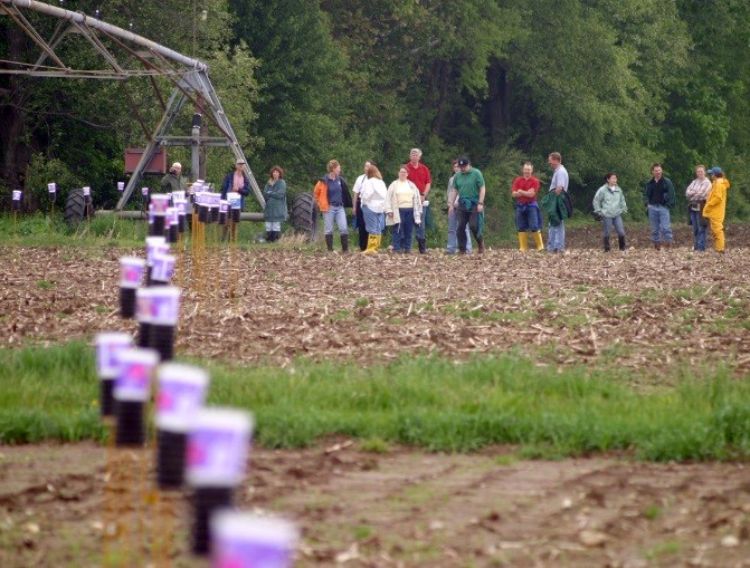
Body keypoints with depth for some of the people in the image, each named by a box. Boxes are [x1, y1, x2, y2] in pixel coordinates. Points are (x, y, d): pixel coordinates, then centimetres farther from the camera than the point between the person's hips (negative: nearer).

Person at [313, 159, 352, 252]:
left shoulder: (340, 180, 5)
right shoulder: (324, 181, -8)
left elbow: (345, 193, 17)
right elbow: (316, 193, 3)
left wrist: (348, 204, 13)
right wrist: (321, 204, 3)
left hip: (340, 207, 4)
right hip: (329, 208, -4)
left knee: (344, 229, -3)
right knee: (329, 230, 4)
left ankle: (345, 249, 1)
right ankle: (330, 250, 9)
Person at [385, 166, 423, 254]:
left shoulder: (412, 185, 15)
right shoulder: (394, 185, 6)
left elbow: (417, 198, 15)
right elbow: (388, 198, 2)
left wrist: (418, 211, 9)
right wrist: (389, 210, -7)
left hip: (410, 210, 3)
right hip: (398, 211, -3)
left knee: (408, 231, 3)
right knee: (398, 230, -6)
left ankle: (407, 248, 8)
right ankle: (397, 248, -4)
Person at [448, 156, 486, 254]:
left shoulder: (476, 173, -3)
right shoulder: (457, 176, 11)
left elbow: (482, 189, -5)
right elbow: (455, 191, 16)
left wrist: (480, 203, -12)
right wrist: (451, 204, 10)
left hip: (474, 204, -4)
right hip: (462, 205, 4)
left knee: (474, 226, -10)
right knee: (460, 227, -1)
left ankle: (480, 243, 15)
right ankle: (462, 249, 4)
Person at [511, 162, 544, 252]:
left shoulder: (535, 181, -2)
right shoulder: (518, 180, 8)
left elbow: (531, 194, -11)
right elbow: (514, 194, -1)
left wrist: (521, 192, -10)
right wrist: (526, 193, -13)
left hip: (531, 205, -3)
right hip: (520, 206, 3)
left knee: (534, 227, -8)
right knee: (521, 227, 3)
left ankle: (540, 246, -2)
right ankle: (523, 247, 6)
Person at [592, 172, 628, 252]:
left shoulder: (618, 190, 7)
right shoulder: (602, 190, -6)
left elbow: (622, 200, 22)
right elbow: (596, 201, 0)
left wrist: (624, 209, 15)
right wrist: (598, 211, -2)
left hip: (617, 215, 3)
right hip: (607, 216, -3)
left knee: (621, 232, -4)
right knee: (607, 233, 3)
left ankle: (622, 247, 11)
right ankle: (607, 248, 15)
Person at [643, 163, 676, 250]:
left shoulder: (667, 182, 0)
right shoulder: (649, 183, 13)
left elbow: (671, 194, -2)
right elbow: (645, 194, 20)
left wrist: (668, 205, -10)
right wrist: (647, 203, 5)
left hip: (663, 207, -4)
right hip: (652, 208, 4)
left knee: (665, 227, -13)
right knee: (654, 229, 6)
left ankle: (668, 244, -11)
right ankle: (656, 244, 11)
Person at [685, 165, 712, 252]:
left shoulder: (707, 183, -2)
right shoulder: (694, 182, 17)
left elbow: (702, 194, -13)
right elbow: (687, 192, 6)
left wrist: (692, 193, -1)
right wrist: (696, 193, -9)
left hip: (701, 208, -6)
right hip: (693, 208, 6)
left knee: (701, 228, -7)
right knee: (695, 229, 9)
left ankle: (701, 247, -7)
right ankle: (696, 246, 14)